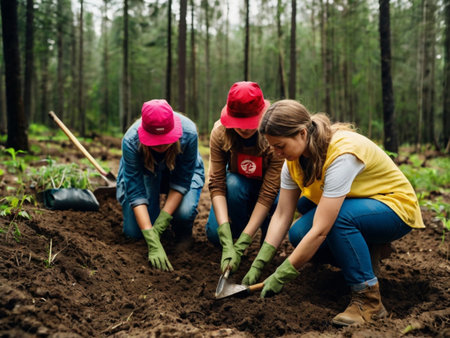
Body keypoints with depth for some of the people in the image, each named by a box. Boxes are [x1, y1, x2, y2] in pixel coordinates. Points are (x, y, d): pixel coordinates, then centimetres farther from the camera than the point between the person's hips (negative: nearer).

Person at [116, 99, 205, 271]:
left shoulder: (188, 133, -35)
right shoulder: (131, 141, -35)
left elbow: (182, 181, -25)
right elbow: (135, 193, -34)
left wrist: (162, 221, -34)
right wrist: (153, 243, -42)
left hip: (181, 171, 0)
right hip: (142, 173, 0)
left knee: (184, 212, -31)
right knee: (133, 232, -16)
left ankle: (183, 238, 5)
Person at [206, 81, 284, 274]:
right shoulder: (220, 133, -25)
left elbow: (269, 194, -33)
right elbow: (216, 184, -29)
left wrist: (240, 246, -40)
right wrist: (227, 243, -41)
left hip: (268, 189, 0)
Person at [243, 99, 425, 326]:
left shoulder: (342, 153, -34)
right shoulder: (294, 158, -10)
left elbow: (320, 230, -37)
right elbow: (281, 215, -8)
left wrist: (280, 277, -33)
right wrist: (258, 265, -16)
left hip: (394, 207, -8)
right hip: (353, 206, 8)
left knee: (338, 216, -37)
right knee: (298, 234, -16)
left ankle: (369, 300, -22)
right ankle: (365, 249, 9)